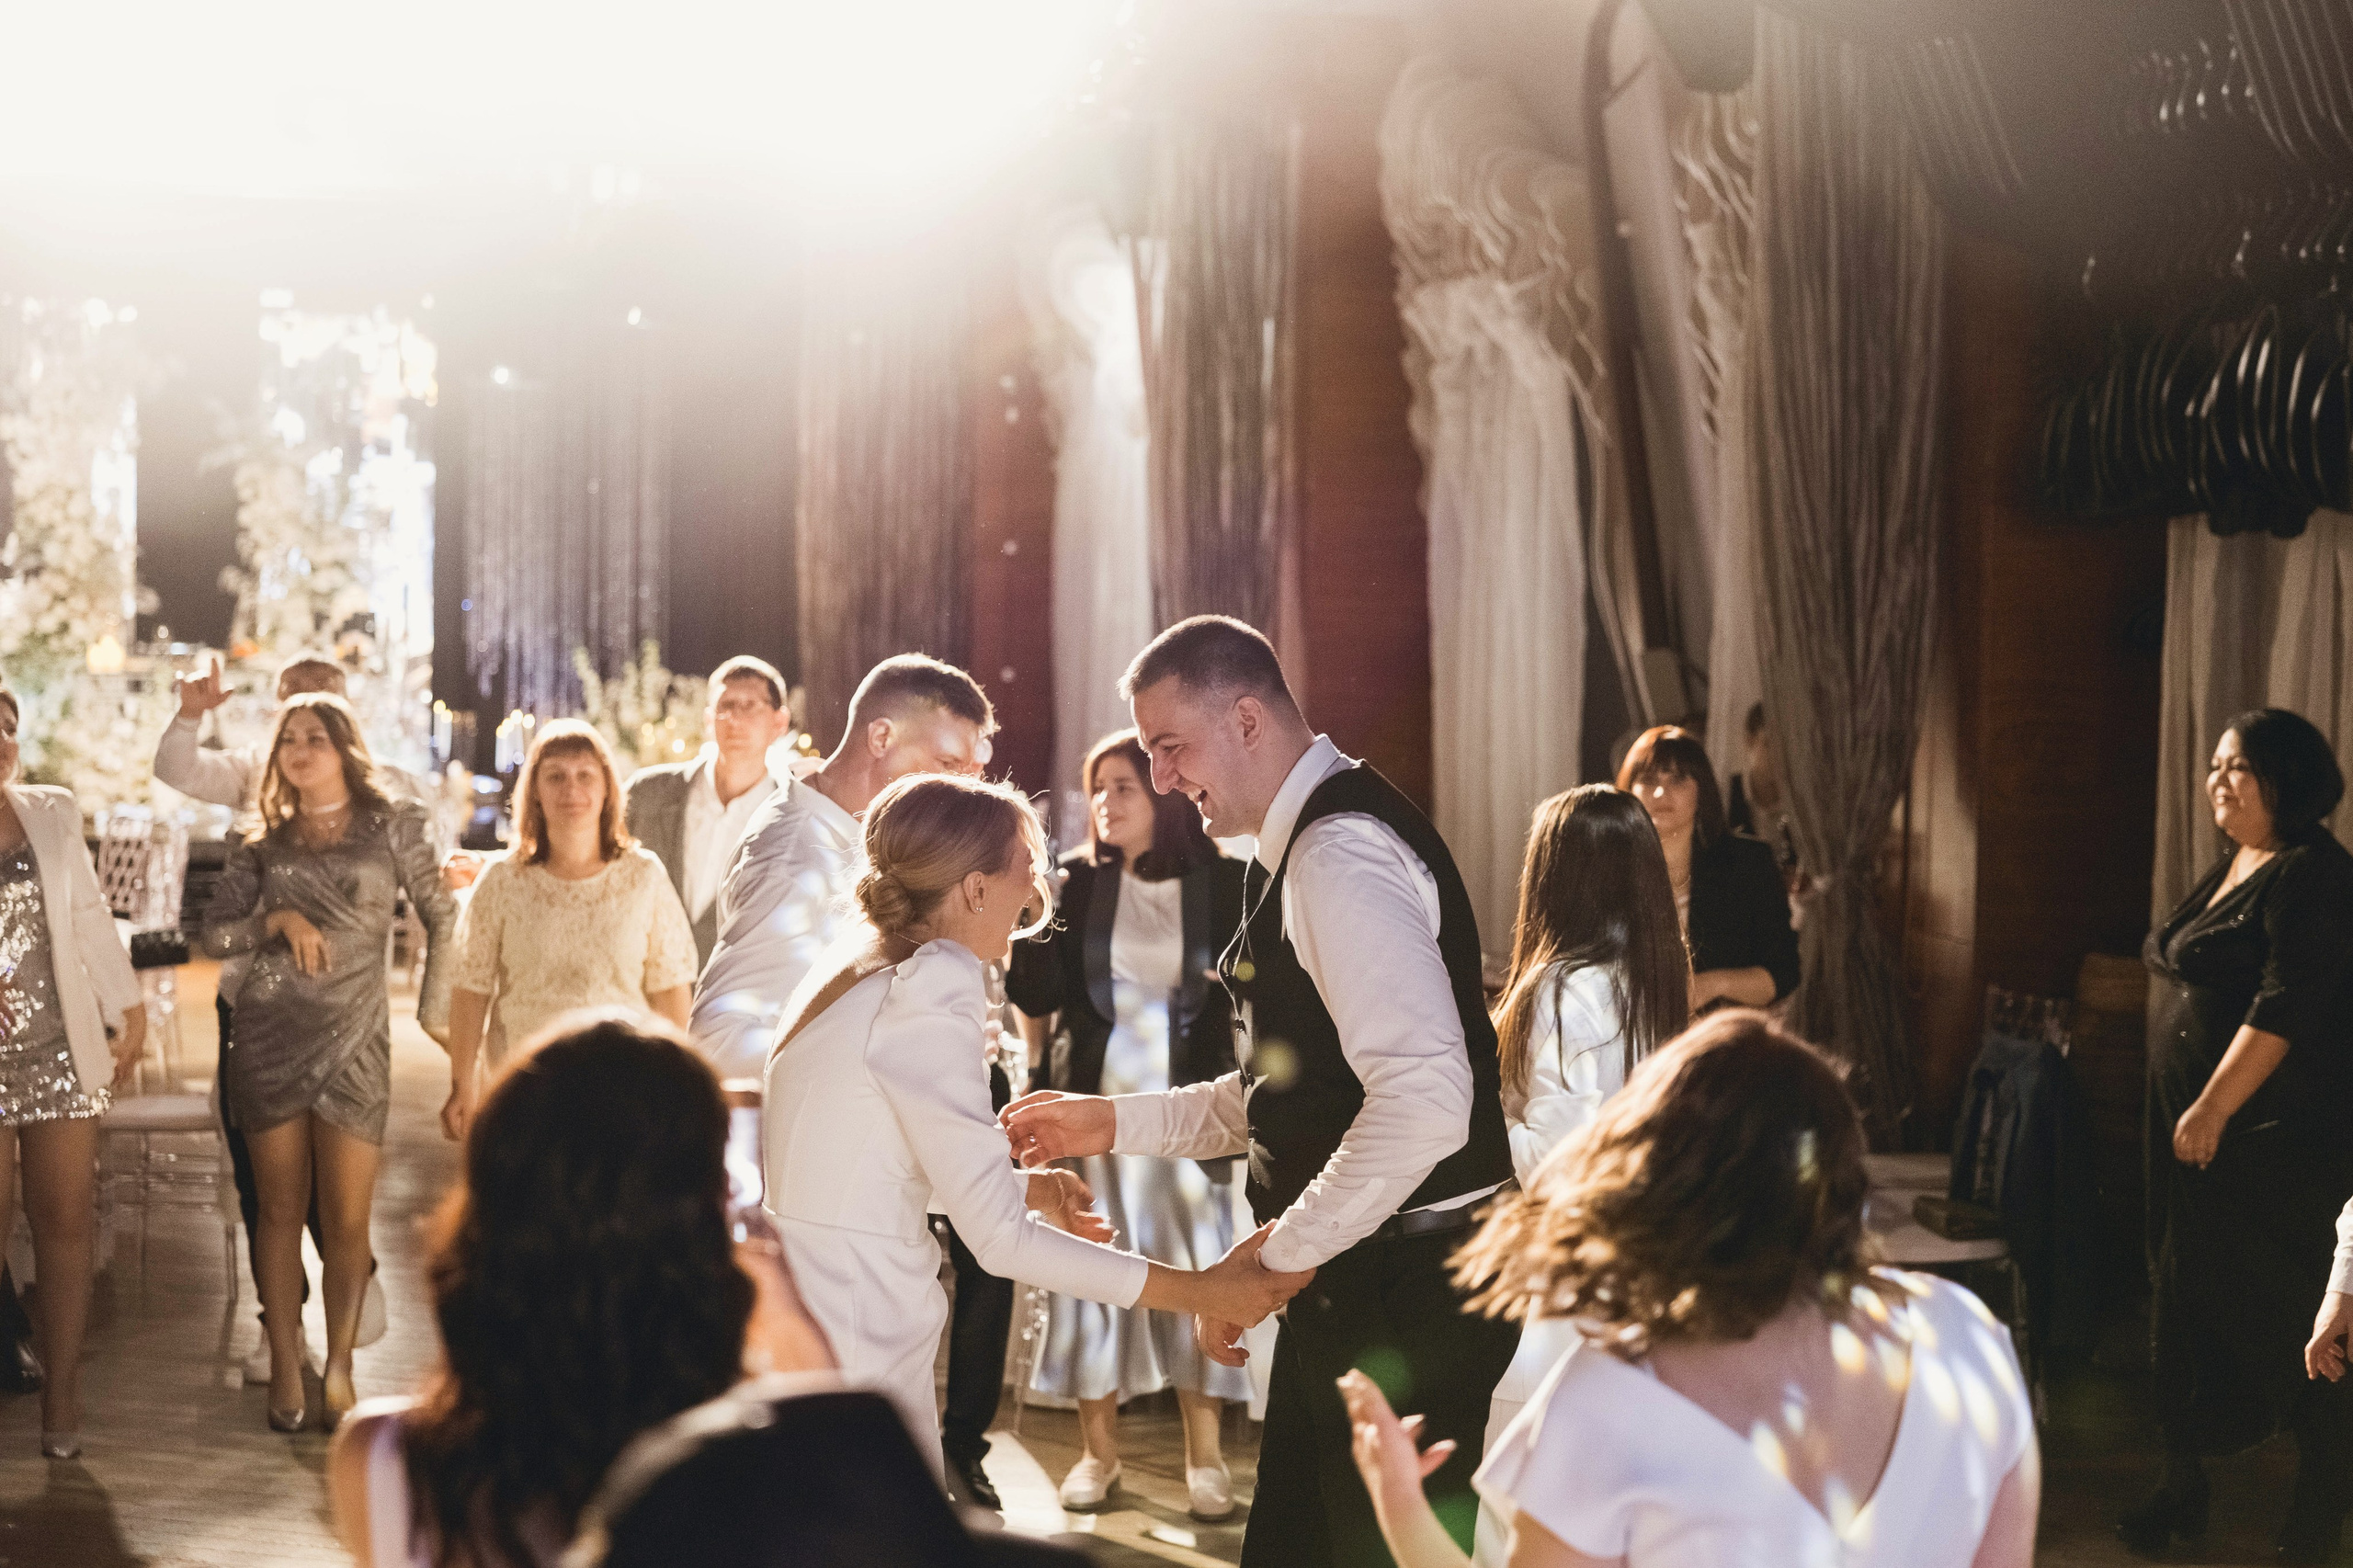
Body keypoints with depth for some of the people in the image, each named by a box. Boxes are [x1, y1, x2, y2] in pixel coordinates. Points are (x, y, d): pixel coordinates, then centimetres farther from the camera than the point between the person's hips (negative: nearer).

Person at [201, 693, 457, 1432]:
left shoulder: (393, 824, 5)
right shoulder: (264, 845, 12)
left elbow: (442, 917, 4)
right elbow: (215, 933, 7)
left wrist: (437, 1009, -1)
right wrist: (277, 920, -9)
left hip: (354, 1038, -2)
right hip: (269, 1032, 2)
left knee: (347, 1219, -4)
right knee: (281, 1211, 4)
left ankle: (339, 1364, 10)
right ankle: (285, 1365, 10)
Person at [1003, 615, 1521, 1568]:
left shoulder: (1341, 853, -18)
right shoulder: (1306, 846, 15)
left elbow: (1425, 1101, -29)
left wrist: (1273, 1258, -21)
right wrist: (1114, 1123, 15)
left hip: (1408, 1292, -10)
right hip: (1357, 1281, 10)